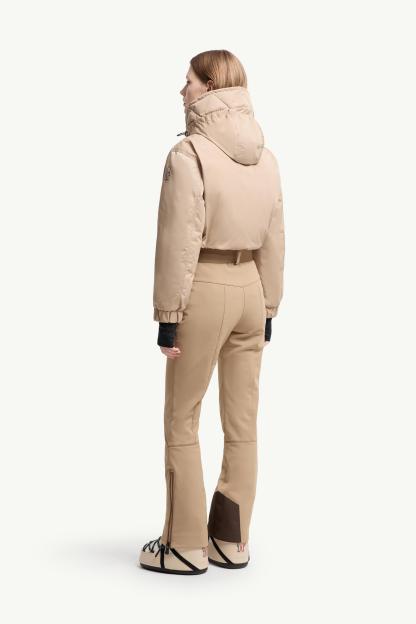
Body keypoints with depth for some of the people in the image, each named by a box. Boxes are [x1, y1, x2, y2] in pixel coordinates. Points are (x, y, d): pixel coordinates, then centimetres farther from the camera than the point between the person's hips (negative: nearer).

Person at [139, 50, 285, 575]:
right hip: (251, 289, 7)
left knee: (182, 422, 6)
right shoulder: (265, 156, 7)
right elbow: (274, 241, 9)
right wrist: (268, 308, 15)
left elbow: (179, 242, -15)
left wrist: (168, 315, -9)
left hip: (205, 289, -6)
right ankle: (232, 540, 21)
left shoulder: (189, 153, -13)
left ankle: (186, 545, 13)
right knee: (243, 423, 11)